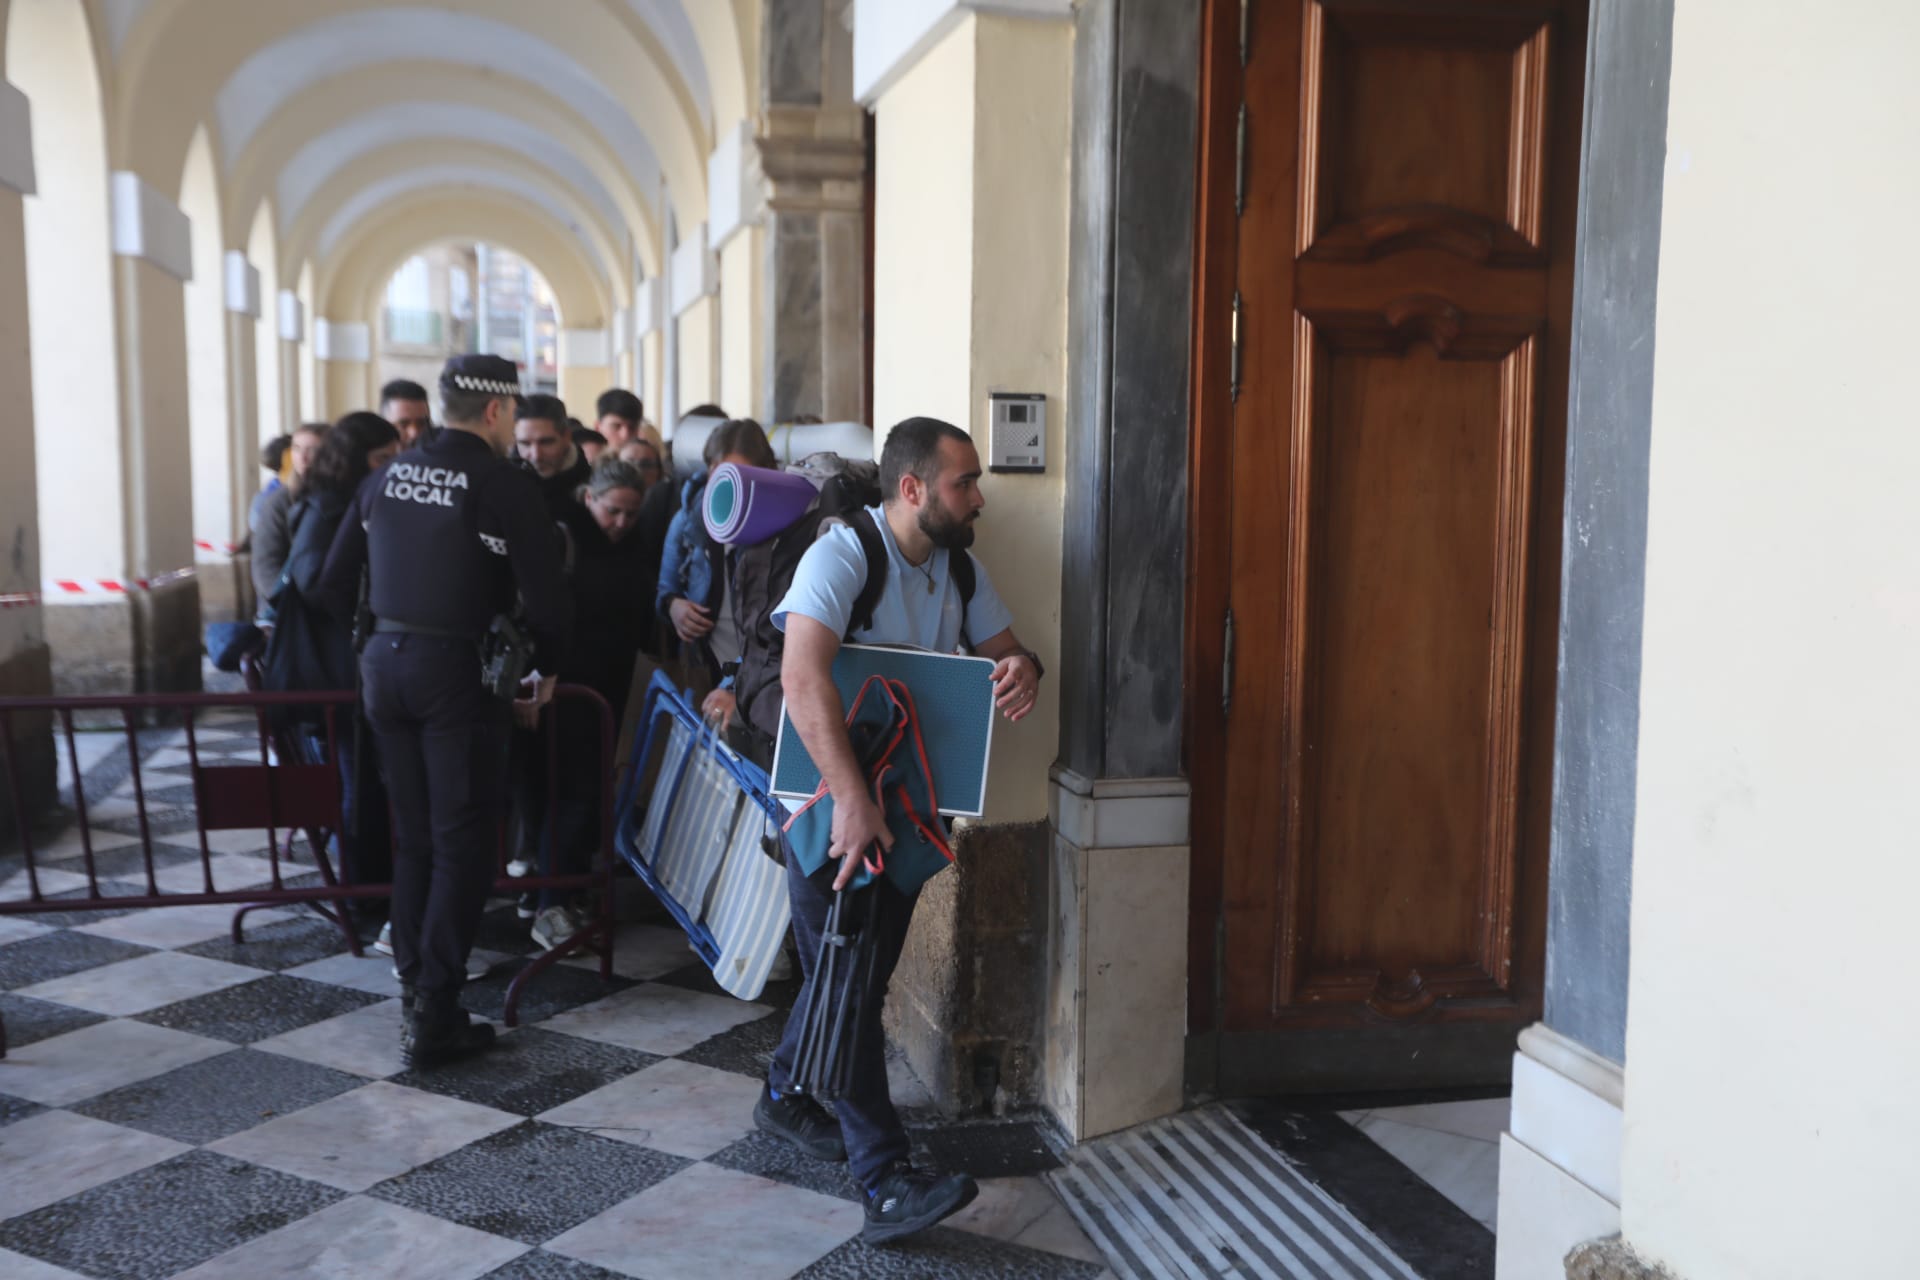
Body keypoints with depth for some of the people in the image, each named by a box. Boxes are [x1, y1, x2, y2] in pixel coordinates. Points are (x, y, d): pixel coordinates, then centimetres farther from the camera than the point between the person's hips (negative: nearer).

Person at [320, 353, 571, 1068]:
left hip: (385, 661, 6)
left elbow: (336, 577, 15)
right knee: (461, 843, 0)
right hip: (458, 669, -6)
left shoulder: (389, 475, 9)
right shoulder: (502, 484, -8)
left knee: (414, 834, 17)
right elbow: (544, 596, -12)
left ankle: (414, 978, 24)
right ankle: (433, 1016, -1)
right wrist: (548, 667, 5)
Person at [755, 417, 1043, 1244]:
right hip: (831, 798, -8)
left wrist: (1022, 668, -15)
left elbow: (1004, 646, 12)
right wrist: (851, 798, -42)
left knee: (862, 970, 16)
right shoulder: (841, 556, -21)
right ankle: (887, 1182, -4)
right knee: (848, 978, -6)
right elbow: (803, 678, -34)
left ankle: (785, 1096, 38)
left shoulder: (959, 567, 5)